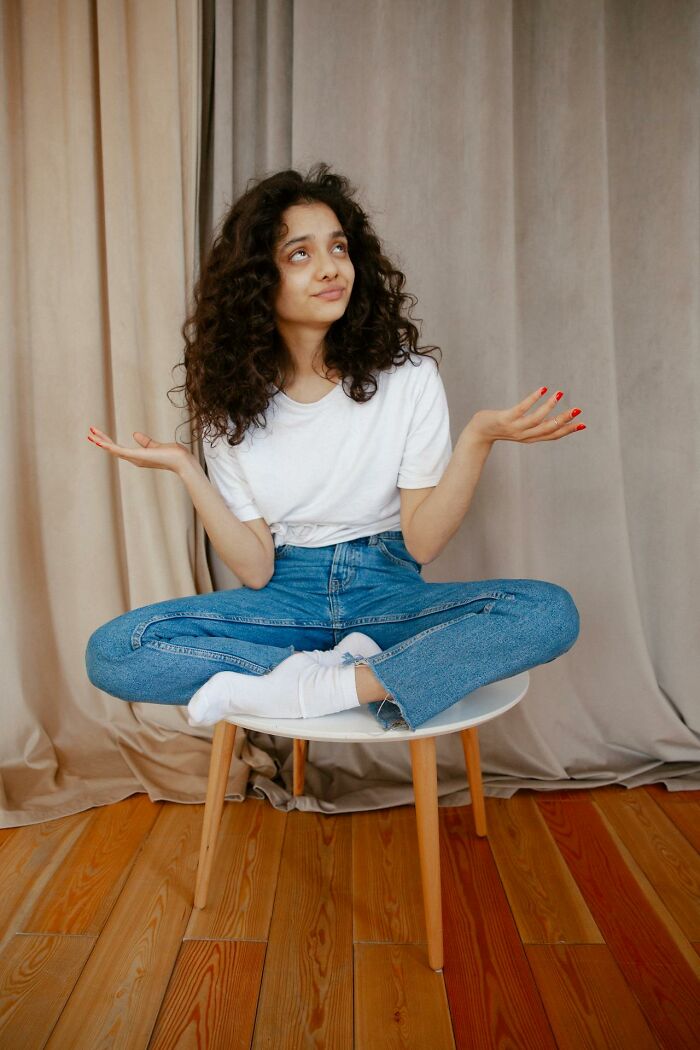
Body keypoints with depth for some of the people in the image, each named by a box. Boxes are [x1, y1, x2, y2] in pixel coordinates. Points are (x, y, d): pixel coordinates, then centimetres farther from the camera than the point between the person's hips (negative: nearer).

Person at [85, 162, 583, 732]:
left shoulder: (407, 375, -6)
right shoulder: (230, 400, -2)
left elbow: (421, 543, -10)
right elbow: (256, 569, -6)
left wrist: (479, 438, -22)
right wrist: (185, 469, -15)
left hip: (389, 593, 0)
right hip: (286, 596, 1)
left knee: (550, 612, -26)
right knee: (111, 651, -20)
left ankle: (307, 690, -24)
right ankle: (356, 673, -18)